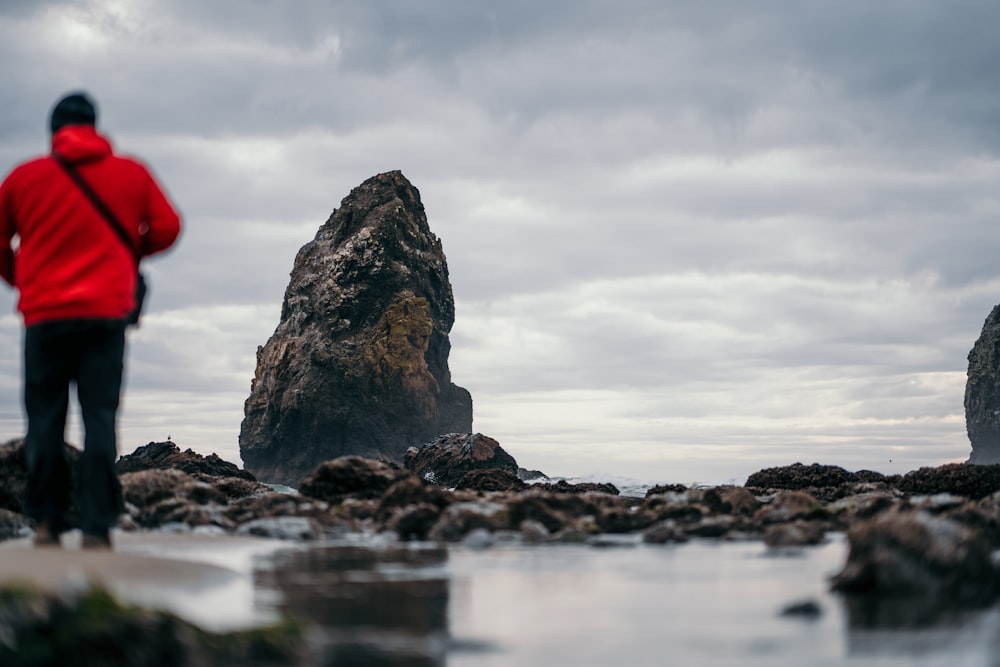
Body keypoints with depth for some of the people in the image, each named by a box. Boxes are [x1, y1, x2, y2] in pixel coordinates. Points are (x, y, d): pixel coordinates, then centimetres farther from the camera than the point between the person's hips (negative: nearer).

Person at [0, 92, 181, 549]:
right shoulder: (131, 174, 5)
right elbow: (166, 228, 7)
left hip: (44, 317, 0)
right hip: (106, 313, 0)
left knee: (45, 421, 9)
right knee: (100, 421, 0)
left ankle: (47, 523, 9)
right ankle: (97, 529, -5)